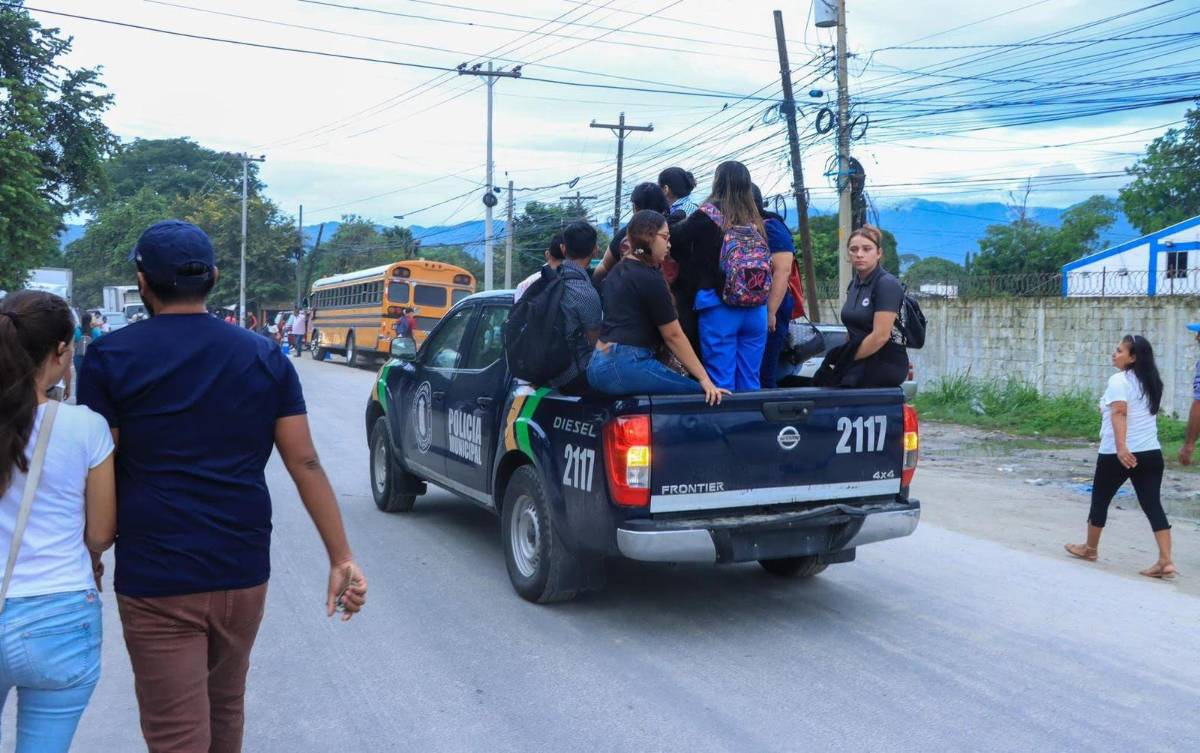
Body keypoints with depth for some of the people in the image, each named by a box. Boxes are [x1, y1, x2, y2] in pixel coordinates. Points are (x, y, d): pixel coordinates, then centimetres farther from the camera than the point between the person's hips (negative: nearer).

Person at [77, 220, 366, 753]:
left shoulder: (112, 358, -6)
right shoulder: (264, 357, 2)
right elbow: (305, 463, -2)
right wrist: (342, 559, 0)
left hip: (155, 581, -4)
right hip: (245, 571, 4)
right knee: (226, 706, 24)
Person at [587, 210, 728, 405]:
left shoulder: (619, 270, 18)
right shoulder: (650, 278, -8)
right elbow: (673, 335, -7)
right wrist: (704, 379, -5)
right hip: (625, 366, -10)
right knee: (699, 395, -9)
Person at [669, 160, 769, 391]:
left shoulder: (707, 215, -5)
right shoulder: (755, 221, 9)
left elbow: (675, 241, 3)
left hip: (718, 306, -4)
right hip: (756, 309, 5)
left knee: (721, 384, 0)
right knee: (750, 383, 12)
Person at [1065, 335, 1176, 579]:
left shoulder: (1119, 380, -11)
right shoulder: (1152, 382, 14)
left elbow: (1119, 413, -24)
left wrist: (1121, 447, -34)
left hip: (1118, 454, -6)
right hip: (1151, 453, 7)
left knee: (1100, 500, 12)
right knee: (1153, 505, 1)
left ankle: (1090, 548, 28)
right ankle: (1165, 561, -8)